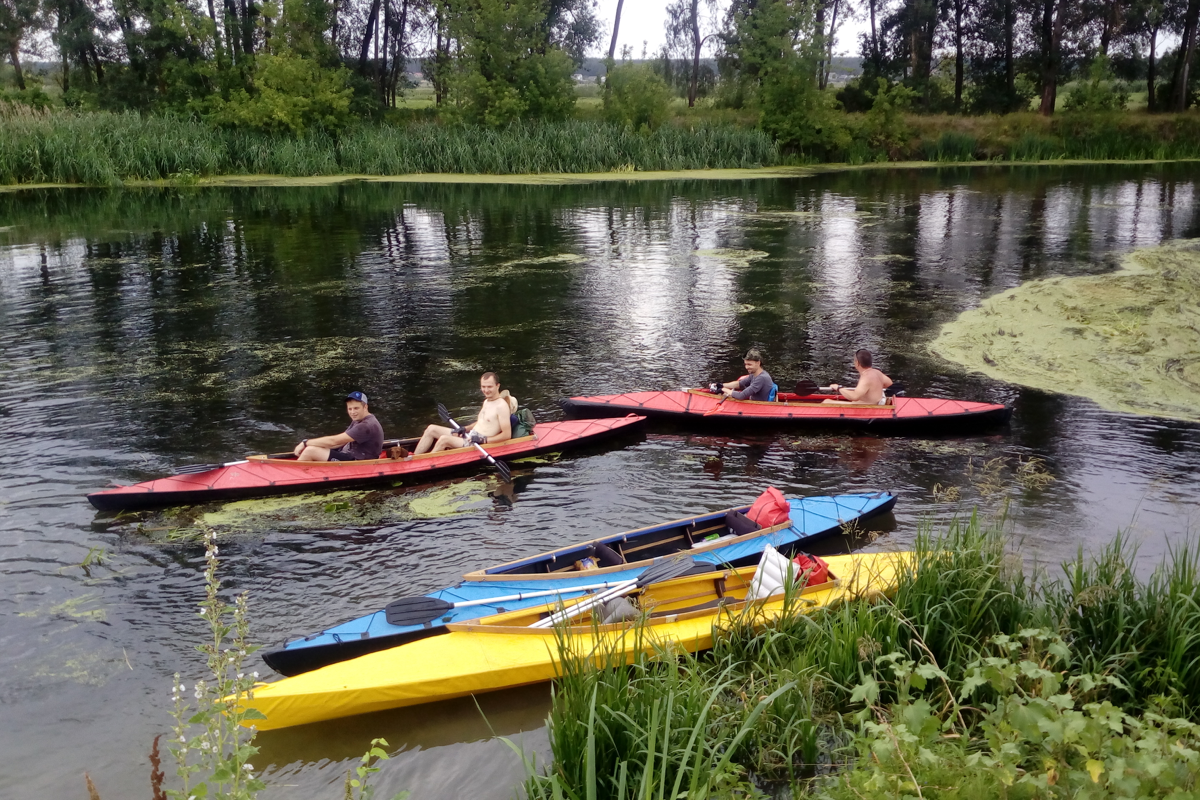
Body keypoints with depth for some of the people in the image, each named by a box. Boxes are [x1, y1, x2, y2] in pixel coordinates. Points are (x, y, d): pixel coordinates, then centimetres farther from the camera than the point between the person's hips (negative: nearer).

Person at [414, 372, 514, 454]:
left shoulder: (501, 406, -16)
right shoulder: (486, 401, 13)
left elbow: (507, 435, -21)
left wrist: (484, 440, -23)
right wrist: (466, 428, 6)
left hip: (479, 445, -10)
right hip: (469, 436, 10)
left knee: (444, 439, -28)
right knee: (431, 429, 5)